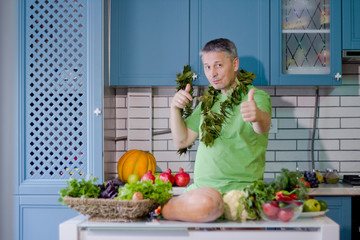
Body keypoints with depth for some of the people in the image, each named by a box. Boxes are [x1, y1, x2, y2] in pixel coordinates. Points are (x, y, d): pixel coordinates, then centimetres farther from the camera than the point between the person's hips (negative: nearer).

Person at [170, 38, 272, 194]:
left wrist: (258, 116, -49)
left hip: (239, 189, -5)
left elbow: (263, 127, -26)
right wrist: (174, 108, 1)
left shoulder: (257, 97, -3)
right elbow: (182, 141, 17)